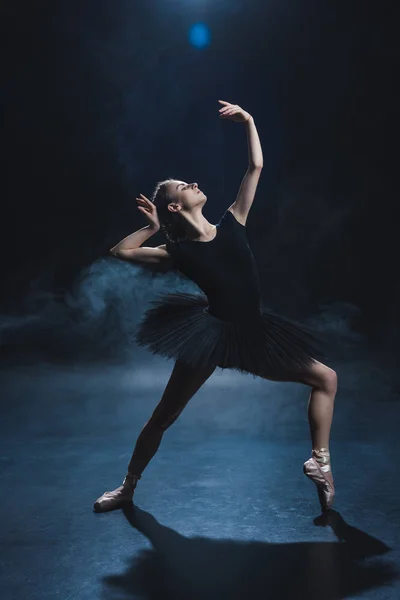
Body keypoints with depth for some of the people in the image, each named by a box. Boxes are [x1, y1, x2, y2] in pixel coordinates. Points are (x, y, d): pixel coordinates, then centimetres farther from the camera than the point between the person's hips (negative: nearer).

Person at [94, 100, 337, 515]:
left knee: (326, 378, 5)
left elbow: (256, 168, 4)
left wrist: (249, 121, 4)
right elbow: (121, 251, -7)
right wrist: (151, 227, -3)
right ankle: (128, 488, 23)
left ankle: (319, 463, 12)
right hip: (211, 335, -4)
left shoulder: (231, 224, 1)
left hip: (254, 332, 4)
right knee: (163, 416, 5)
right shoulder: (178, 253, -6)